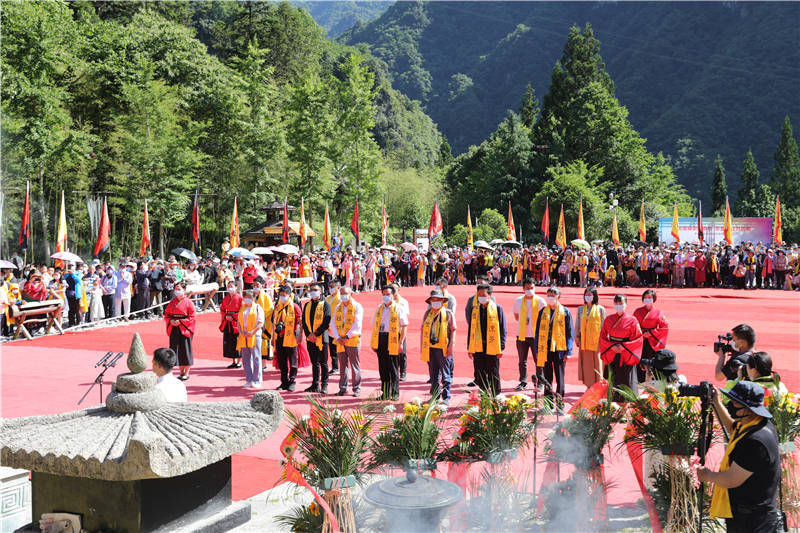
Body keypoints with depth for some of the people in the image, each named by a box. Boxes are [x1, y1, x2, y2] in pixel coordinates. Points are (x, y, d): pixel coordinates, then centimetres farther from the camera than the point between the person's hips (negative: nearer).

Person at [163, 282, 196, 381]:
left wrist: (180, 322, -17)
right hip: (174, 330, 5)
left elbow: (191, 317, -8)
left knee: (185, 350, -2)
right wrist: (170, 321, -6)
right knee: (176, 350, 6)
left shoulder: (188, 302, -5)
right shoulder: (172, 302, 12)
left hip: (184, 330, -5)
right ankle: (181, 372, 17)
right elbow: (166, 314, 14)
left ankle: (186, 373, 7)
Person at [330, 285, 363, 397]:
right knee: (343, 365, 8)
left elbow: (357, 325, -11)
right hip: (340, 341, 4)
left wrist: (347, 337, -14)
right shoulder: (338, 307, 13)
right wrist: (337, 337, -6)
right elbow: (333, 324, 8)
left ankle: (356, 389, 7)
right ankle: (342, 388, 14)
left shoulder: (357, 307, -3)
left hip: (353, 340, -4)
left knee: (355, 366, -1)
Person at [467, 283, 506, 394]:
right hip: (478, 347, 4)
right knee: (480, 375, 9)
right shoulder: (474, 309, 9)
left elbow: (502, 329, -1)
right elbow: (470, 329, 13)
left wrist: (501, 347, -7)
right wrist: (469, 348, 8)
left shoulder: (497, 308, -2)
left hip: (492, 347, -4)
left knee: (493, 375, 3)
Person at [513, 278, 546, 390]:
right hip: (522, 335, 3)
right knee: (522, 361, 7)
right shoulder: (518, 301, 6)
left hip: (536, 335, -2)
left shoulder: (540, 301, -2)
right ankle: (523, 382, 16)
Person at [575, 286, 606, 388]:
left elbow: (603, 325, 0)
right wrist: (577, 336, 6)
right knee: (586, 363, 3)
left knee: (596, 363, -3)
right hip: (584, 340, 3)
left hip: (596, 340, -3)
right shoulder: (580, 309, 11)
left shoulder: (600, 309, 1)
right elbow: (577, 324, 13)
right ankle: (588, 385, 10)